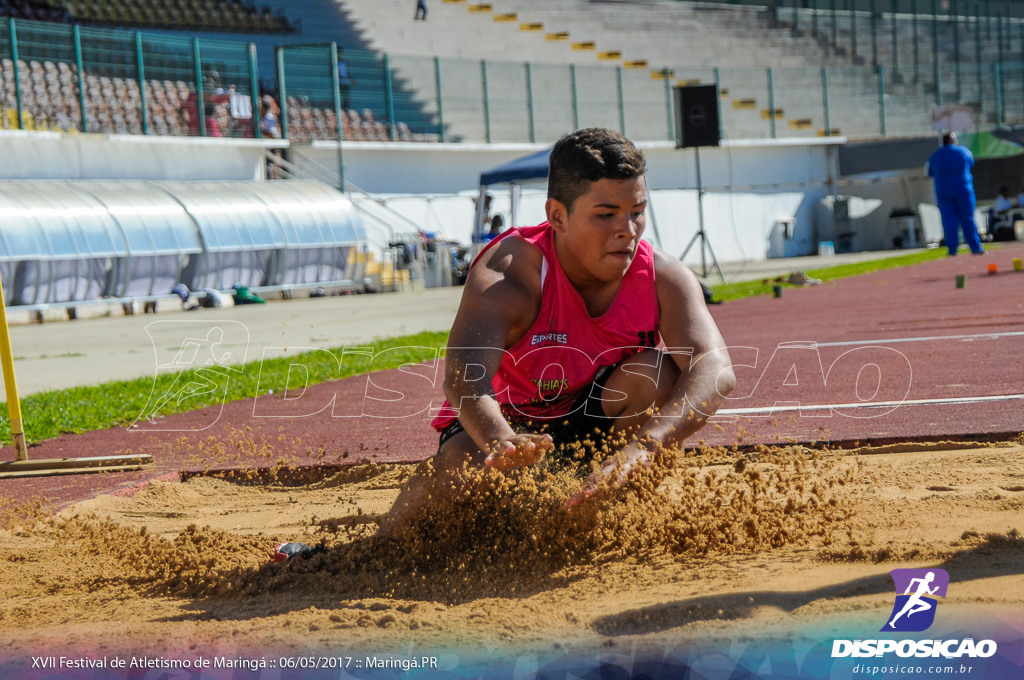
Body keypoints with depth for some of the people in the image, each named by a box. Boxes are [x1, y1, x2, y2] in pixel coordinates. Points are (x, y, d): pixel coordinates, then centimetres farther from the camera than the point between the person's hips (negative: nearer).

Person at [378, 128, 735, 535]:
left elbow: (715, 370, -36)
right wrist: (501, 442, -68)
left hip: (594, 426, 2)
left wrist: (643, 447, -55)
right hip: (502, 426, -2)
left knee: (656, 372, -24)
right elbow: (463, 376, -45)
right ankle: (387, 545, -2)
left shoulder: (664, 279, -20)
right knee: (464, 464, -34)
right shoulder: (508, 273, -28)